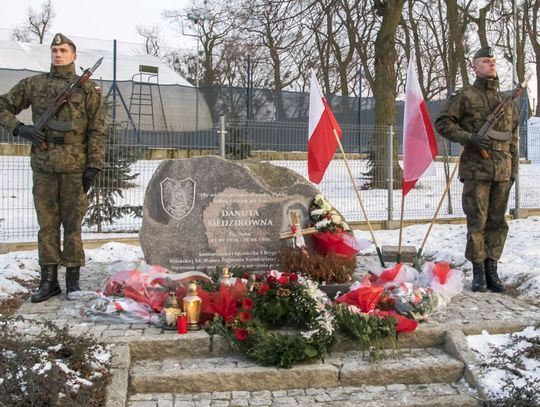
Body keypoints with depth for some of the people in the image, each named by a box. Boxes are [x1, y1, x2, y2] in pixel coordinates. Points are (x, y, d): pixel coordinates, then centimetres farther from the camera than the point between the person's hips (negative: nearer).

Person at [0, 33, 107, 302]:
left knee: (72, 224, 1)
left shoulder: (88, 89, 6)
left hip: (75, 167, -2)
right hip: (43, 166, 2)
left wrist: (93, 166, -5)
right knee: (47, 224, 6)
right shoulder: (33, 85, 11)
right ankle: (49, 279, 13)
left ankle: (73, 279, 9)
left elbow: (97, 131, 2)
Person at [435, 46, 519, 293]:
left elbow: (513, 138, 19)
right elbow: (442, 123, -3)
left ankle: (492, 269, 16)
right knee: (477, 222, -2)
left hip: (502, 171, 5)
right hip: (476, 170, -5)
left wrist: (514, 169, 14)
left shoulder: (507, 101, 16)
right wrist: (469, 138, -14)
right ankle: (478, 272, 7)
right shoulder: (465, 97, 1)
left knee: (497, 222, 7)